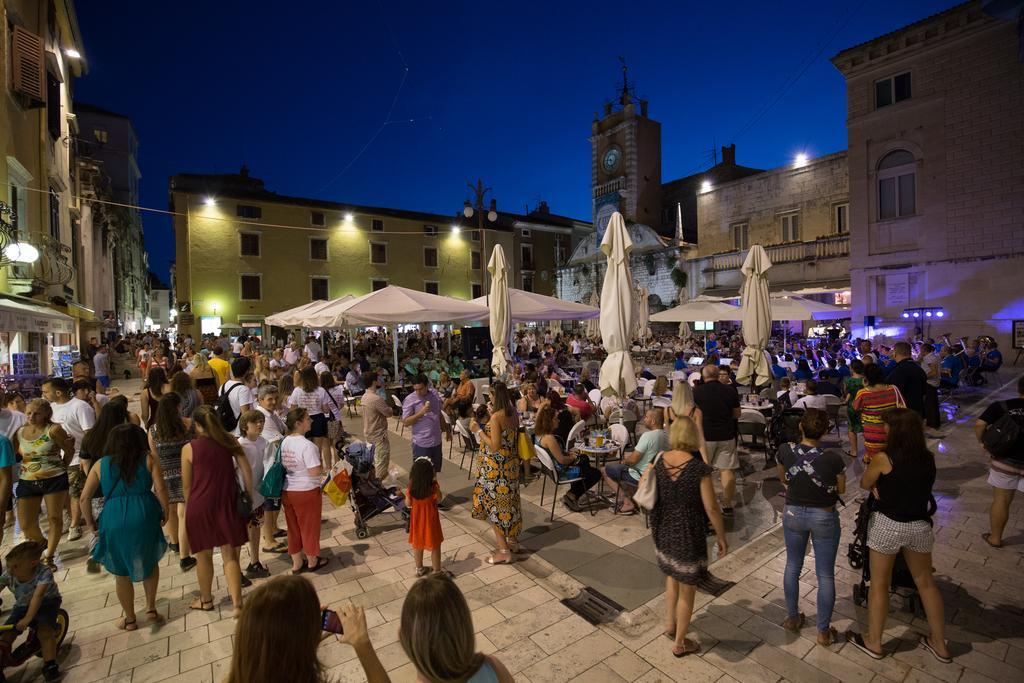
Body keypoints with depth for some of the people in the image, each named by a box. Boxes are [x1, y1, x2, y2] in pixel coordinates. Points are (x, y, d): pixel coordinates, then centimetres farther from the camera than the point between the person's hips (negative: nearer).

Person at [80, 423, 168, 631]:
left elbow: (84, 497, 6)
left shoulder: (101, 464, 9)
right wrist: (165, 512, 5)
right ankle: (151, 609, 24)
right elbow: (160, 488, -8)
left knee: (121, 571, 19)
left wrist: (91, 524, 17)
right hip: (144, 515, -1)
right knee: (149, 561, 23)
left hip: (113, 519, 1)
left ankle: (129, 619, 33)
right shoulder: (149, 459, 3)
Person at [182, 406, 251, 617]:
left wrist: (190, 507, 14)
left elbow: (186, 485, -1)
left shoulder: (189, 448, -8)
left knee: (204, 555, 19)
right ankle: (237, 604, 8)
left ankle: (206, 600, 38)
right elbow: (247, 471, -4)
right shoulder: (229, 441, -2)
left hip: (201, 505, -1)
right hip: (227, 504, 2)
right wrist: (249, 496, 7)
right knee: (230, 556, 10)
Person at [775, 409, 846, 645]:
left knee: (792, 566, 20)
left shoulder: (785, 451, -16)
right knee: (825, 575, 14)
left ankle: (792, 618, 36)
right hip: (824, 517, -2)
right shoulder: (832, 458, -23)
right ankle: (823, 632, 28)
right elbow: (841, 489, -6)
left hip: (793, 513, 2)